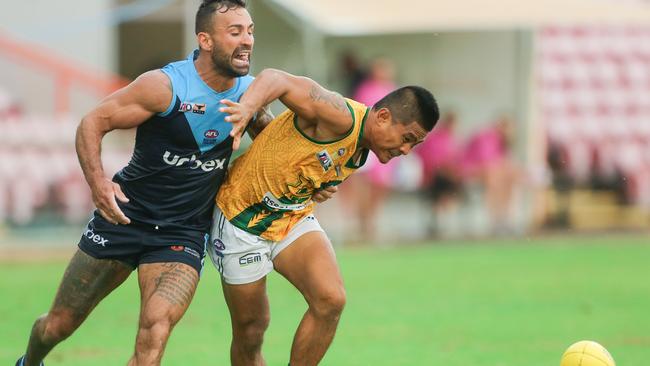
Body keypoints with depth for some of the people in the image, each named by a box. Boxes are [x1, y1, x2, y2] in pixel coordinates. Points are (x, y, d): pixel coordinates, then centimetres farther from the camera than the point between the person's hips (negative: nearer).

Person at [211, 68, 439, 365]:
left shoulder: (362, 150, 1)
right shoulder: (342, 119, -27)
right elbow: (276, 79, -38)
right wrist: (247, 107, -55)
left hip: (296, 218, 7)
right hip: (243, 215, -7)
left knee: (331, 300, -16)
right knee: (250, 330, 2)